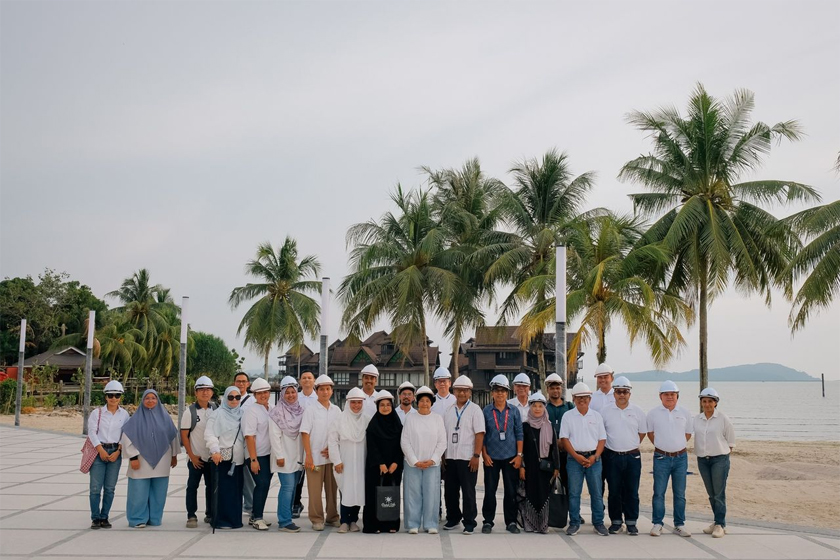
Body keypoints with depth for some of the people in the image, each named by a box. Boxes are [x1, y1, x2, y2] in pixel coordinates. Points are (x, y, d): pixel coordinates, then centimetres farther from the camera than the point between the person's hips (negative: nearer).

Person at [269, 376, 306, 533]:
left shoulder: (300, 410, 10)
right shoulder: (277, 412, -5)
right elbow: (274, 435, -9)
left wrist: (305, 455, 9)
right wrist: (279, 455, -13)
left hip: (297, 456, 6)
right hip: (284, 457, -5)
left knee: (292, 487, 8)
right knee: (288, 487, -11)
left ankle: (285, 517, 16)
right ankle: (285, 521, -8)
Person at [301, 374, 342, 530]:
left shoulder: (336, 411, 8)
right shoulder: (310, 410, -2)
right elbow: (305, 434, -6)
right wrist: (308, 456, -12)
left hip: (332, 456, 3)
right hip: (315, 457, -3)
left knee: (332, 489, 9)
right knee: (315, 490, -1)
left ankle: (332, 517, 21)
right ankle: (317, 519, 8)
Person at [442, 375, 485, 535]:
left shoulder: (475, 410, -2)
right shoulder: (449, 410, 14)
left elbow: (480, 434, -8)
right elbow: (444, 434, 16)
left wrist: (476, 456, -15)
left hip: (467, 458, -5)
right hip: (450, 457, 5)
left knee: (468, 492, -1)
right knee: (450, 491, 10)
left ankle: (469, 522, 7)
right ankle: (453, 518, 25)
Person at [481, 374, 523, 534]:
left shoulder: (514, 411, 4)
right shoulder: (486, 411, 2)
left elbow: (519, 434, 5)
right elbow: (482, 434, 3)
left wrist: (519, 455, -1)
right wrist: (484, 454, -4)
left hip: (510, 457, 1)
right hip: (491, 458, -1)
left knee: (511, 491, 4)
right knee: (490, 490, 2)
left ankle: (511, 522, 14)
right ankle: (488, 521, 12)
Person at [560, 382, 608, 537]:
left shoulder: (596, 416, 8)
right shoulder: (568, 416, 4)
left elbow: (602, 439, 7)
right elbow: (564, 439, 0)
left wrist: (595, 456, -8)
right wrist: (576, 456, -11)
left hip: (593, 458, 1)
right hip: (574, 458, -1)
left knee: (597, 492, 2)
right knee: (574, 492, 1)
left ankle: (598, 523, 10)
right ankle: (574, 523, 10)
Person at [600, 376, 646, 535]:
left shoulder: (637, 412, 3)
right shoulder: (605, 411, 1)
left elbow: (642, 432, 13)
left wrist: (630, 446, 9)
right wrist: (615, 445, 6)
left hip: (632, 457, 0)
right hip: (612, 456, 0)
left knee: (632, 491, 2)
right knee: (614, 491, 4)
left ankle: (631, 522, 11)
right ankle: (616, 521, 15)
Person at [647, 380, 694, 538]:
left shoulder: (684, 413, 4)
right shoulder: (653, 413, 0)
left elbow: (688, 433, 14)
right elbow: (650, 433, 10)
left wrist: (678, 445, 8)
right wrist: (661, 445, 6)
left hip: (680, 457, 2)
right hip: (661, 458, -2)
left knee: (680, 493, 6)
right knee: (659, 492, 0)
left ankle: (679, 525, 14)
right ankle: (657, 524, 8)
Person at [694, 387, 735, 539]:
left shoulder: (723, 418, -5)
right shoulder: (697, 419, 6)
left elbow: (731, 439, 1)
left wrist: (725, 452, 1)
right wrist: (701, 452, 7)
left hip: (719, 459, -4)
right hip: (702, 459, 5)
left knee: (719, 493, -6)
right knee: (711, 493, 10)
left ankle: (720, 525, -1)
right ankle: (717, 522, 19)